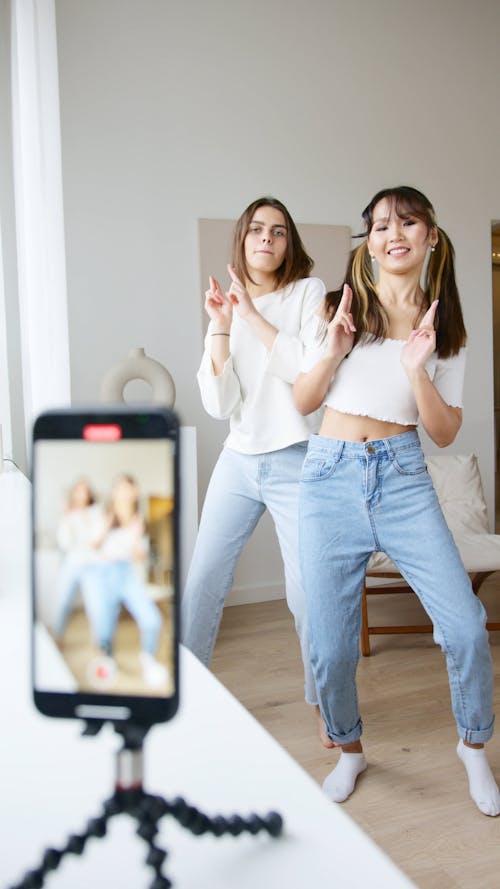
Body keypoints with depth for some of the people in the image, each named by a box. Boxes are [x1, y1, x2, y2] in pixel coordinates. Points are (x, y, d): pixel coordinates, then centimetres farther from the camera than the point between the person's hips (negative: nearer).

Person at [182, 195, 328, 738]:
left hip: (295, 463, -4)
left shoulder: (309, 292, 0)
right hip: (238, 461, 4)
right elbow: (219, 405, -2)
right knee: (202, 582, 9)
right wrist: (221, 327, -11)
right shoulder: (228, 309, 9)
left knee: (309, 593, -1)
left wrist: (253, 315, -15)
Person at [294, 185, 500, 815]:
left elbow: (445, 432, 3)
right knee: (330, 645, 3)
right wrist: (332, 350, -10)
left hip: (402, 477, 1)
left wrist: (417, 369, -12)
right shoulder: (341, 306, 6)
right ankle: (348, 749, 32)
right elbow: (302, 402, 6)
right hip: (330, 476, 0)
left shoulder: (444, 326, 8)